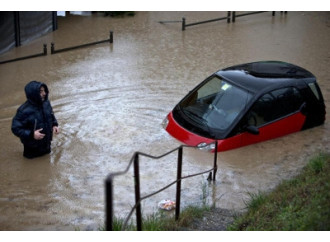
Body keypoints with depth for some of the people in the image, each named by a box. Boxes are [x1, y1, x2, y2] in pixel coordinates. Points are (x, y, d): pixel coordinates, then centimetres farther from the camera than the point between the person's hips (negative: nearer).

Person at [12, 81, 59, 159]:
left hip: (46, 143, 5)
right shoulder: (24, 111, -30)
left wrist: (54, 125, -8)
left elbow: (51, 115, 10)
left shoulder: (46, 103, -11)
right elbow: (15, 128, -24)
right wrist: (31, 134, -33)